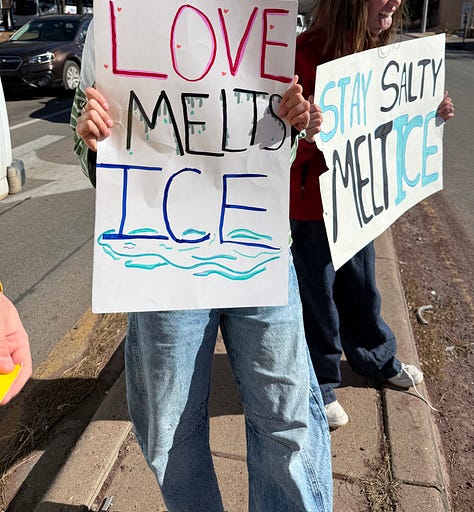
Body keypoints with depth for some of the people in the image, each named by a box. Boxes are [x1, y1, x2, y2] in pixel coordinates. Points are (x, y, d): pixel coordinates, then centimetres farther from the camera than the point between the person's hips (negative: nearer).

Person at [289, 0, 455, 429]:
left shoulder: (375, 51, 4)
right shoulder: (306, 54, -21)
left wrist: (428, 115, 5)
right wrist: (303, 133, -45)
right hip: (312, 205, -7)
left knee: (361, 285, 23)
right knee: (317, 294, 9)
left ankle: (378, 360, 47)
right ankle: (320, 385, 31)